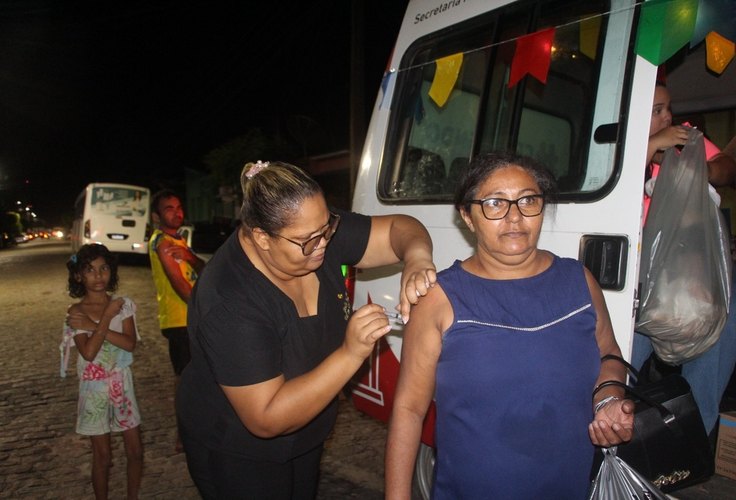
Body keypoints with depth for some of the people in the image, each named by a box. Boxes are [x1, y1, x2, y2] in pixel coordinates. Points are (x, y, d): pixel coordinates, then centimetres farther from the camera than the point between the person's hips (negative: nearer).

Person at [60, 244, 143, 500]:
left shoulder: (123, 304, -4)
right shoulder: (76, 312, -11)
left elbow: (130, 343, -15)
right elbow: (89, 352, -22)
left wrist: (93, 325, -20)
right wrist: (107, 316, -22)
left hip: (122, 383, 3)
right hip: (95, 387, -2)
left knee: (135, 451, 9)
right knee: (103, 456, 9)